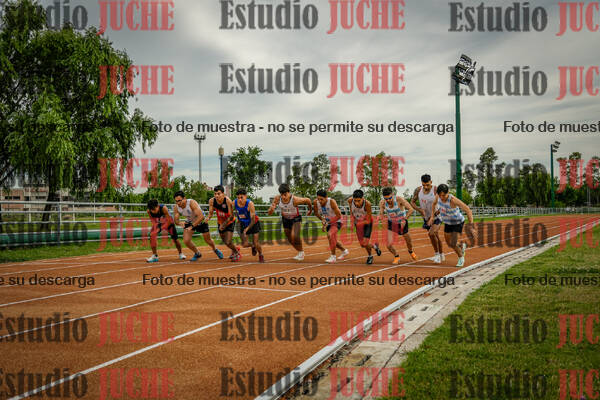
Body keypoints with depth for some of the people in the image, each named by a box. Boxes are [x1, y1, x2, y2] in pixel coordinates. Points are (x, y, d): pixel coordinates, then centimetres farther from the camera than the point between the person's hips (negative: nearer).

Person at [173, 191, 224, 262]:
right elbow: (176, 222, -14)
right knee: (186, 241, -13)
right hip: (189, 222, 4)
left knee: (208, 240, 9)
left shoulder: (192, 203, -37)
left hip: (201, 221, -4)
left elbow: (201, 216, -42)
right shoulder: (176, 207, -21)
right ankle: (197, 254, 16)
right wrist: (180, 223, -38)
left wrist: (192, 226, -46)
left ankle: (215, 249, 45)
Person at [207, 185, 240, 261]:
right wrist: (208, 218, -31)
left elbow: (231, 216, -25)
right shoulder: (212, 201, -20)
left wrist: (224, 224, -33)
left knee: (228, 242, -14)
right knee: (225, 242, 20)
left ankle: (237, 252, 17)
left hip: (229, 222, -5)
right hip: (220, 223, 5)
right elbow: (210, 212, -9)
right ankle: (234, 249, 52)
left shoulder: (228, 201, -31)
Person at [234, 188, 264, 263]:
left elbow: (253, 220, -32)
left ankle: (261, 255, 24)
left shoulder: (250, 204, -32)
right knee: (244, 244, -4)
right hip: (243, 224, 4)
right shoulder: (234, 203, -18)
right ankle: (253, 246, 32)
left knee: (256, 243, -7)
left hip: (254, 223, -4)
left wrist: (247, 229, -43)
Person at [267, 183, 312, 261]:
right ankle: (300, 253, 40)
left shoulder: (295, 200, -32)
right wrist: (271, 209, -40)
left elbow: (308, 200, -13)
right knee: (291, 240, 14)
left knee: (295, 236, -26)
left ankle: (301, 251, 0)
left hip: (296, 219, -4)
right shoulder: (277, 198, -22)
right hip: (285, 220, 4)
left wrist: (310, 210, 5)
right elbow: (269, 213, -16)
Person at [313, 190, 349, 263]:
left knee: (330, 235, -31)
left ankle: (333, 257, -23)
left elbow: (339, 216, -27)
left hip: (336, 221, -7)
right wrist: (322, 219, -14)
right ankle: (344, 251, 43)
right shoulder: (316, 202, -17)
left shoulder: (331, 201, -30)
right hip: (328, 222, 7)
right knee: (332, 240, 16)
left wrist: (328, 223, -30)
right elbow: (316, 213, 3)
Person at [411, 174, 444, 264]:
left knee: (431, 233, -26)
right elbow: (412, 202, -1)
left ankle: (437, 254, -7)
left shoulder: (436, 190, -25)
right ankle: (441, 255, 38)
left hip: (437, 217, -5)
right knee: (435, 236, 19)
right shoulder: (418, 190, -10)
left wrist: (434, 215, -28)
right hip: (426, 218, 5)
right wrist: (419, 209, -19)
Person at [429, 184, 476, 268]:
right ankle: (462, 246, 49)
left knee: (453, 244, -14)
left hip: (458, 222, -6)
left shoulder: (453, 200, -37)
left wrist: (470, 224, -44)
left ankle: (461, 258, 17)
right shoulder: (439, 196, -18)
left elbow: (468, 209, -37)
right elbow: (434, 203, 8)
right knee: (449, 243, 16)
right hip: (448, 223, 6)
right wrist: (432, 216, 4)